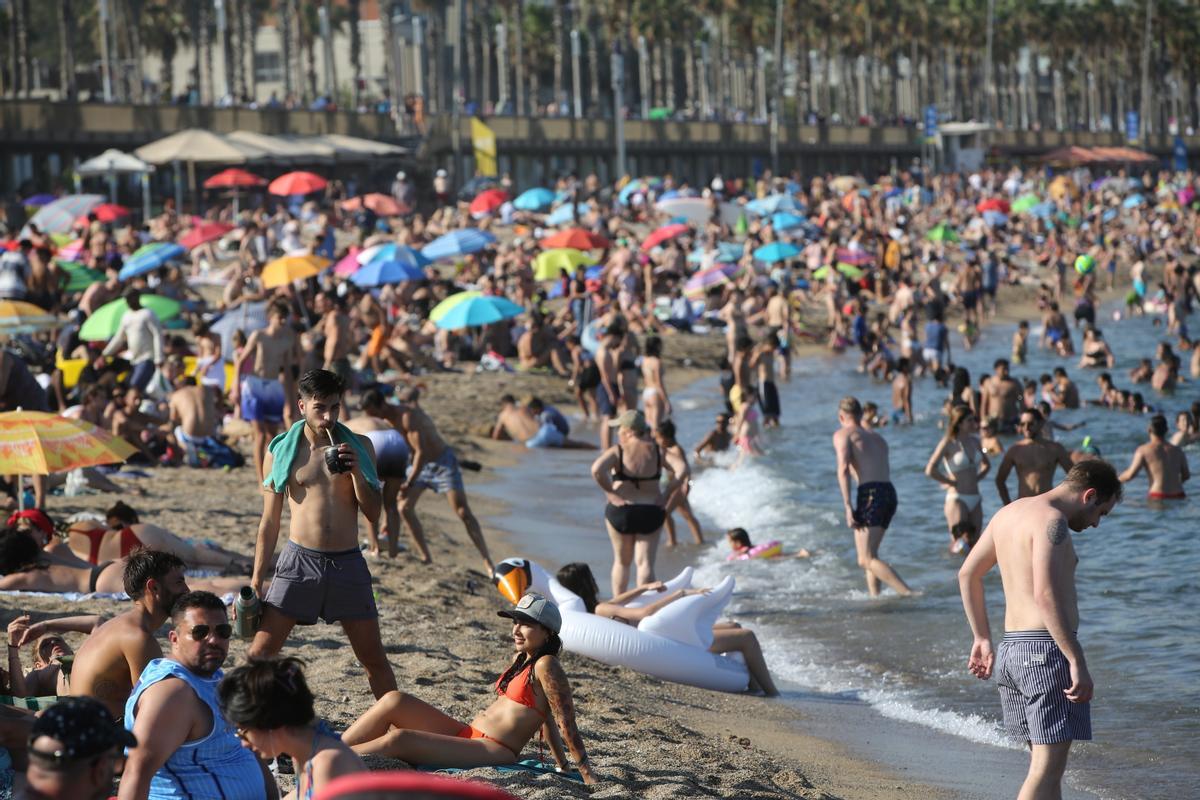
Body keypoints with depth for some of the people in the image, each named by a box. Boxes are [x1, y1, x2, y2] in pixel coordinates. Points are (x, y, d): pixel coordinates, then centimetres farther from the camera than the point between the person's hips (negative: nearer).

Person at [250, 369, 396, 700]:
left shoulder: (359, 446, 6)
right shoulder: (281, 451, 2)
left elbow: (373, 512, 4)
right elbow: (269, 523, 6)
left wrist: (355, 470, -12)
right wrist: (256, 582, 3)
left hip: (348, 563, 1)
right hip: (299, 560, -1)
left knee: (374, 659, 6)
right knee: (260, 653, -7)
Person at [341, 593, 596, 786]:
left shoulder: (546, 666, -10)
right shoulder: (520, 660, 18)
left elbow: (566, 721, -12)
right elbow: (544, 715, 24)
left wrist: (587, 774, -14)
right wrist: (563, 766, 24)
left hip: (494, 752, -9)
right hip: (467, 735, 9)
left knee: (399, 739, -24)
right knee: (394, 701, -5)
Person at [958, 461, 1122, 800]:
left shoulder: (1007, 513, 16)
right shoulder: (1051, 520, -13)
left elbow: (968, 574, 25)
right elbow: (1046, 594, -24)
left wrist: (983, 639, 27)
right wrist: (1077, 662, -25)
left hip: (1011, 648, 10)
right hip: (1047, 648, -9)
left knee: (1044, 761, 16)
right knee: (1048, 768, -11)